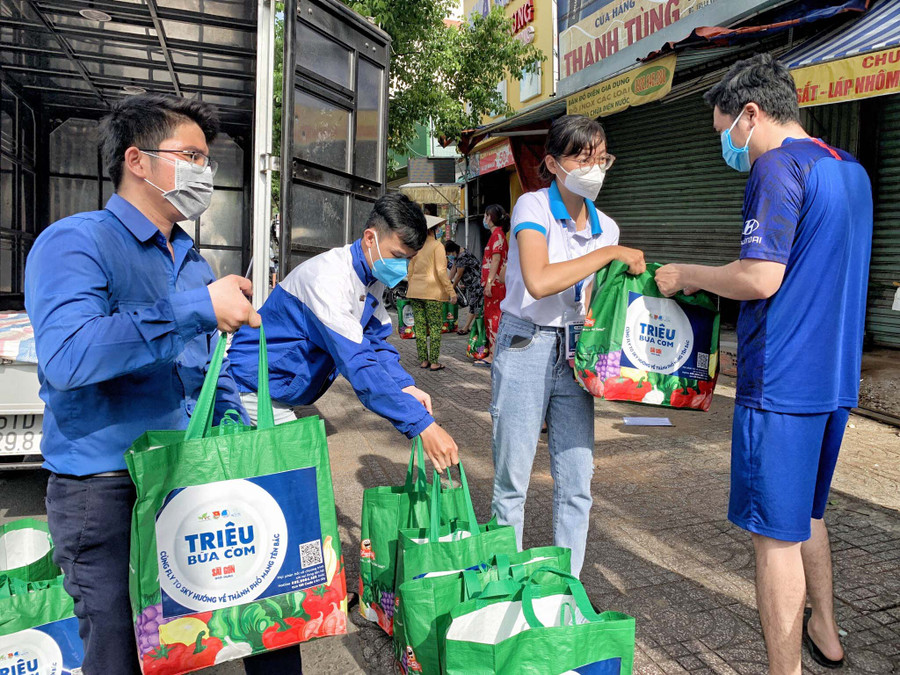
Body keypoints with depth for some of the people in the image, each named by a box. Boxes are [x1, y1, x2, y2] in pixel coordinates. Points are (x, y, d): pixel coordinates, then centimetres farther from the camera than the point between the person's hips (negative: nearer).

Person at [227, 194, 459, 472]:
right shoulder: (329, 279, -30)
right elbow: (358, 364, -37)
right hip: (255, 387, -9)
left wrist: (405, 386, -17)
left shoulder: (373, 278, -1)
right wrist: (422, 424, -39)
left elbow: (376, 340, 3)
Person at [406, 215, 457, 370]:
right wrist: (451, 291, -10)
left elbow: (410, 271, 13)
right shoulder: (437, 246, -5)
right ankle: (434, 362, -1)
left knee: (420, 327, 7)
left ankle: (423, 360, 11)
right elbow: (441, 271, -12)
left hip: (415, 292, 5)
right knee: (435, 328, 0)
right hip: (432, 292, -5)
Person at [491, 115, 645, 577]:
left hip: (574, 352, 5)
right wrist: (610, 253, -19)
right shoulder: (532, 206, -8)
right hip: (525, 346, -5)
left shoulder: (605, 226, 10)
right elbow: (539, 282, -25)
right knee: (512, 478, 2)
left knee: (576, 482, 6)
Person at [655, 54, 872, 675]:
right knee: (807, 512, 25)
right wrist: (715, 284, 20)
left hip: (782, 380, -9)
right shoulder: (852, 170, 16)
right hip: (836, 376, 10)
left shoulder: (778, 167, -13)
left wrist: (686, 274, -6)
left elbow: (761, 279, -22)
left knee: (776, 532, 2)